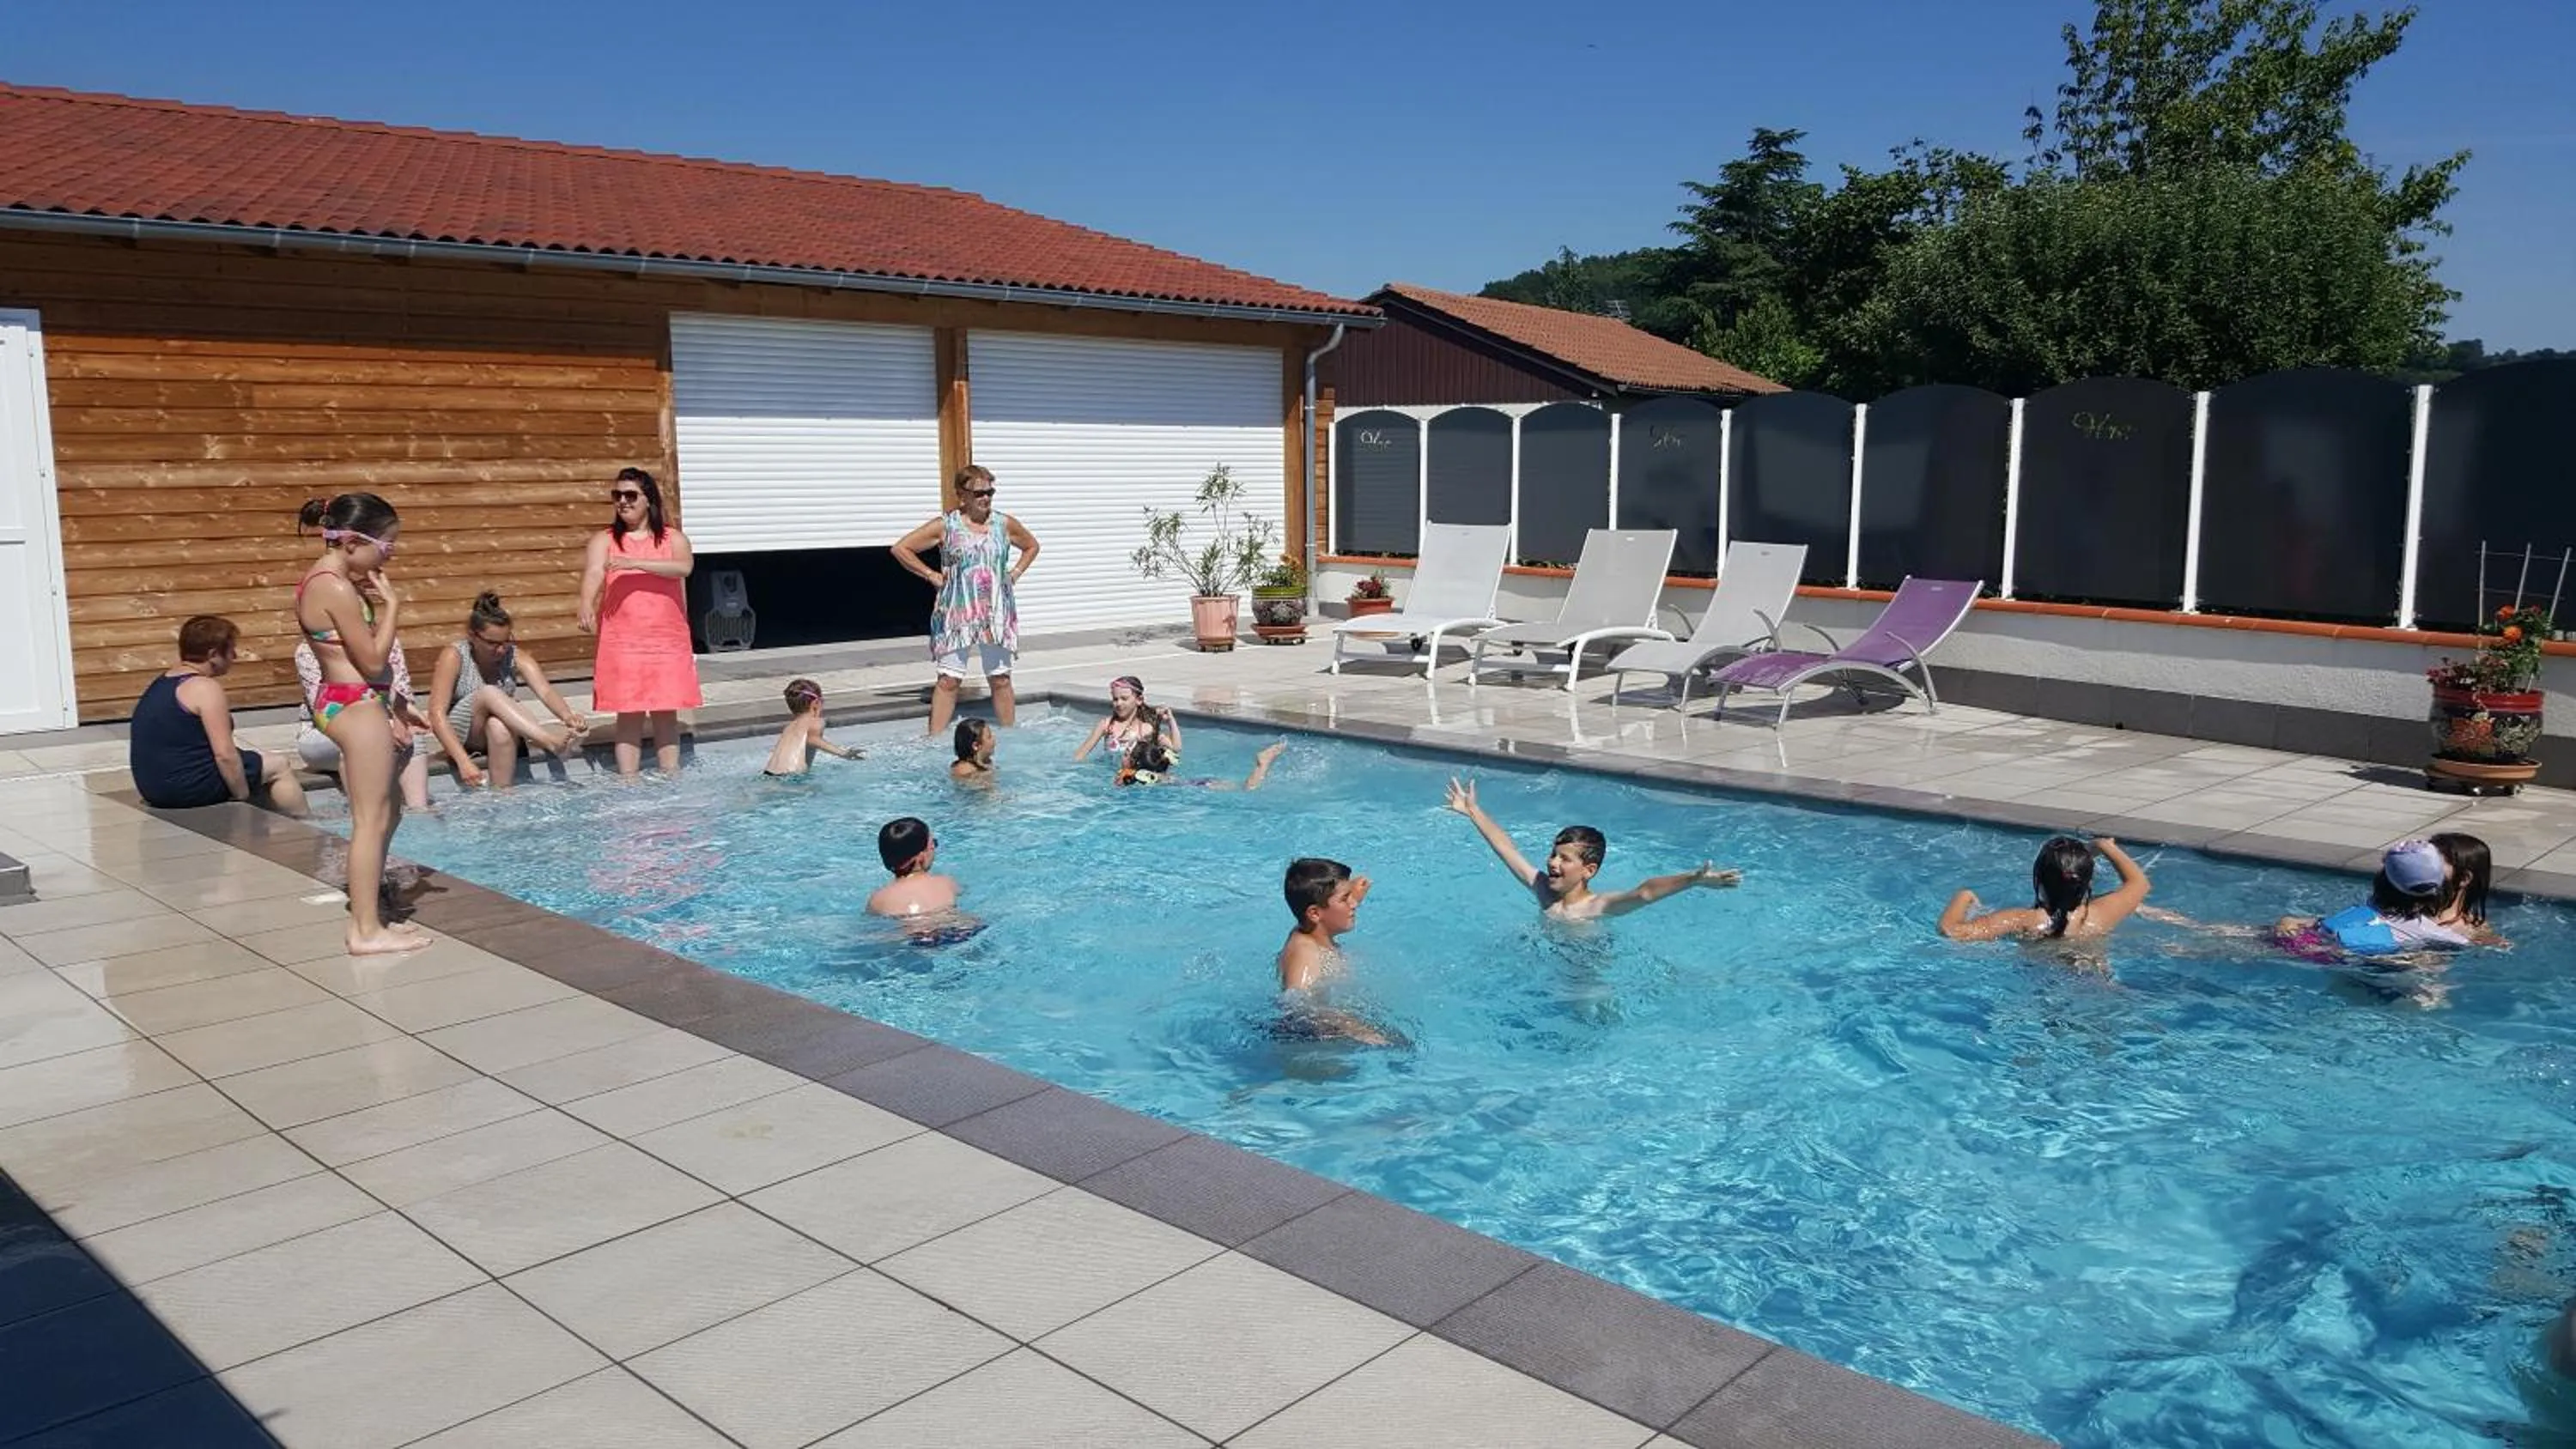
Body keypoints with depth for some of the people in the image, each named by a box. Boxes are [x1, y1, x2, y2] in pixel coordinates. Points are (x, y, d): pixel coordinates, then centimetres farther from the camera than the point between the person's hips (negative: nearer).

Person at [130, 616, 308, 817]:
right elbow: (225, 754, -21)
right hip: (190, 789, -9)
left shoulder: (161, 683, 14)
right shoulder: (206, 688, -16)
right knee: (279, 767, 5)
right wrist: (243, 797, -12)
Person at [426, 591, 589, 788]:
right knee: (489, 694, -31)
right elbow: (437, 714, -20)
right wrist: (463, 762, -34)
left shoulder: (516, 658, -6)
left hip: (503, 735, 2)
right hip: (461, 736, -2)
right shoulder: (454, 657, -13)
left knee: (499, 728, -36)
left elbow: (545, 692, -21)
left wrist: (568, 716, -45)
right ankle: (551, 742, -47)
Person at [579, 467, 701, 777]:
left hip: (668, 641, 1)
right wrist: (587, 606, -35)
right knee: (629, 715, 0)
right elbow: (593, 573, -14)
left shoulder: (673, 538, 6)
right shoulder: (604, 540, 5)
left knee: (666, 713, 6)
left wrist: (636, 563, -25)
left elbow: (684, 567, -15)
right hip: (622, 643, -1)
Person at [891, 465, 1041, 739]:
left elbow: (1032, 546, 25)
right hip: (956, 614, -2)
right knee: (948, 680, -4)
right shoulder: (945, 526, -2)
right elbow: (900, 548, 0)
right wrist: (931, 575, -3)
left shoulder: (1005, 525, 6)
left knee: (1000, 679, 8)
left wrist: (1016, 573, 11)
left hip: (996, 614, 3)